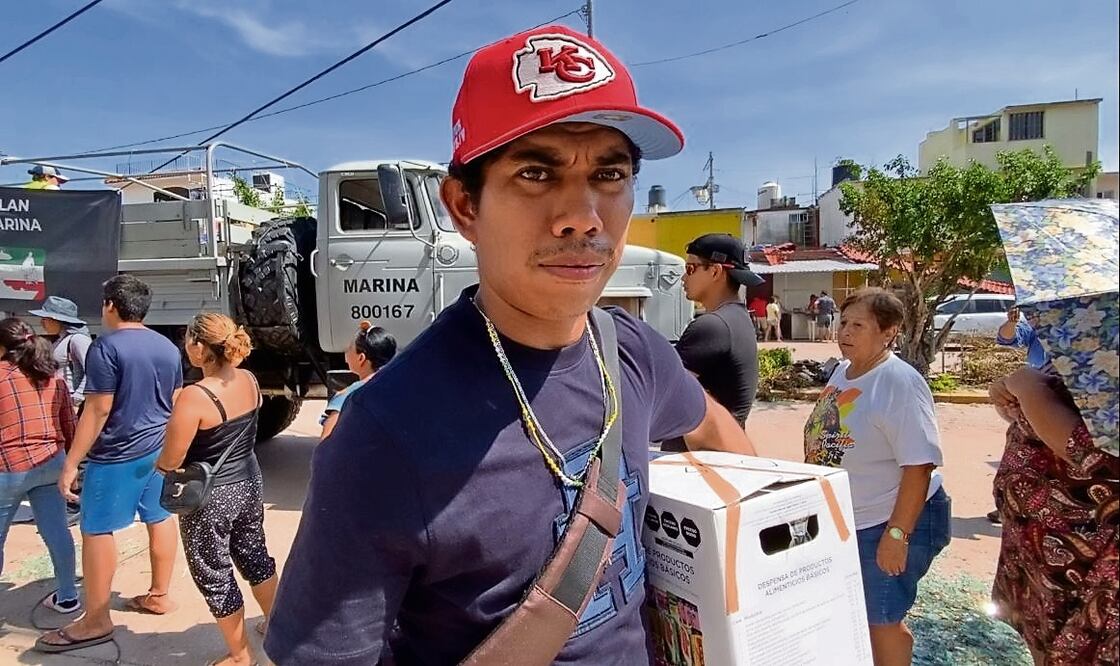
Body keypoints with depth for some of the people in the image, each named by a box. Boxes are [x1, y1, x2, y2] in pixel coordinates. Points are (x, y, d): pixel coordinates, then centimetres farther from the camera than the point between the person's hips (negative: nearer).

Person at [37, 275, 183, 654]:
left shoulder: (106, 347, -14)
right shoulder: (168, 347, 8)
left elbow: (98, 411, -18)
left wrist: (71, 463, -13)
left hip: (117, 455, -7)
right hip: (160, 449, 8)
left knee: (96, 530, 2)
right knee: (160, 519, 14)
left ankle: (96, 621, 8)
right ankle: (159, 596, 26)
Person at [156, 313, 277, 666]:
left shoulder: (195, 396, -26)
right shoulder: (249, 380, -5)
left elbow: (171, 461, -19)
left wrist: (155, 462, 4)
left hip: (209, 496, -6)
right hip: (249, 482, 7)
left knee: (215, 575, 13)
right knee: (254, 554, 25)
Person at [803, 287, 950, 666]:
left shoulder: (899, 383, -22)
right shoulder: (841, 371, 3)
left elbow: (919, 465, -25)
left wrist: (896, 534, -26)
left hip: (890, 522, -8)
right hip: (841, 519, 8)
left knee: (881, 622, 8)